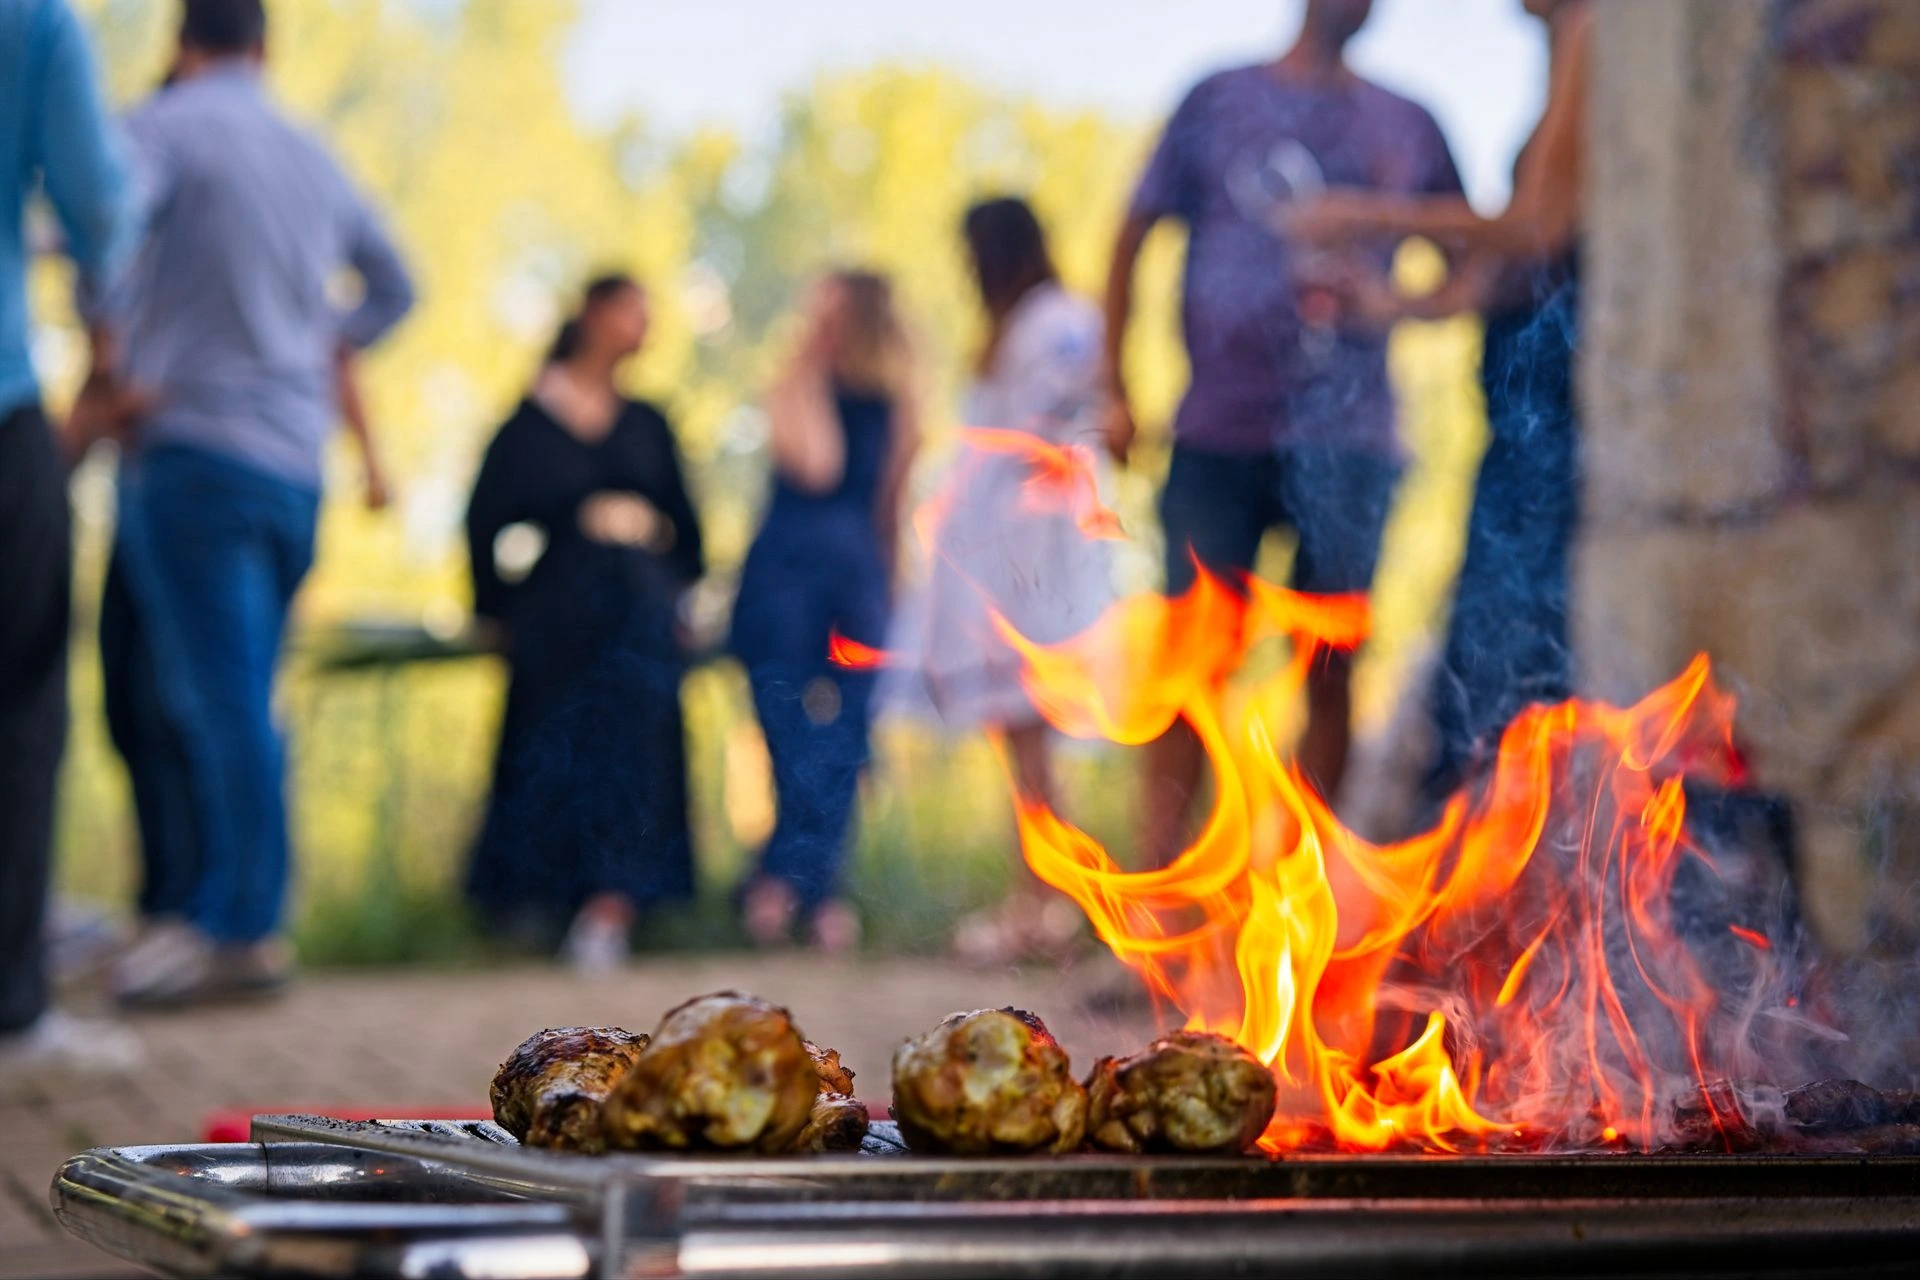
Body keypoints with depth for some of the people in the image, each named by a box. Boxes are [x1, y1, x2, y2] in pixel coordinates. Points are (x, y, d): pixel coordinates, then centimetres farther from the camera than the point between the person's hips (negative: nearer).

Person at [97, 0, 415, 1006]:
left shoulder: (167, 126, -3)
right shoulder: (311, 154, 17)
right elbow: (392, 287, 29)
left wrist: (119, 355, -13)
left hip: (197, 446, -7)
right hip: (297, 461, 7)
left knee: (222, 700, -8)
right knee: (236, 703, 12)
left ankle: (242, 932, -8)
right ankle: (222, 910, 14)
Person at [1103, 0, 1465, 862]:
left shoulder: (1407, 129, 11)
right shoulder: (1220, 102, 7)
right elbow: (1133, 239, 11)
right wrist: (1116, 388, 6)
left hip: (1344, 439, 1)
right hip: (1218, 434, -1)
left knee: (1329, 668, 1)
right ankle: (1154, 880, 3)